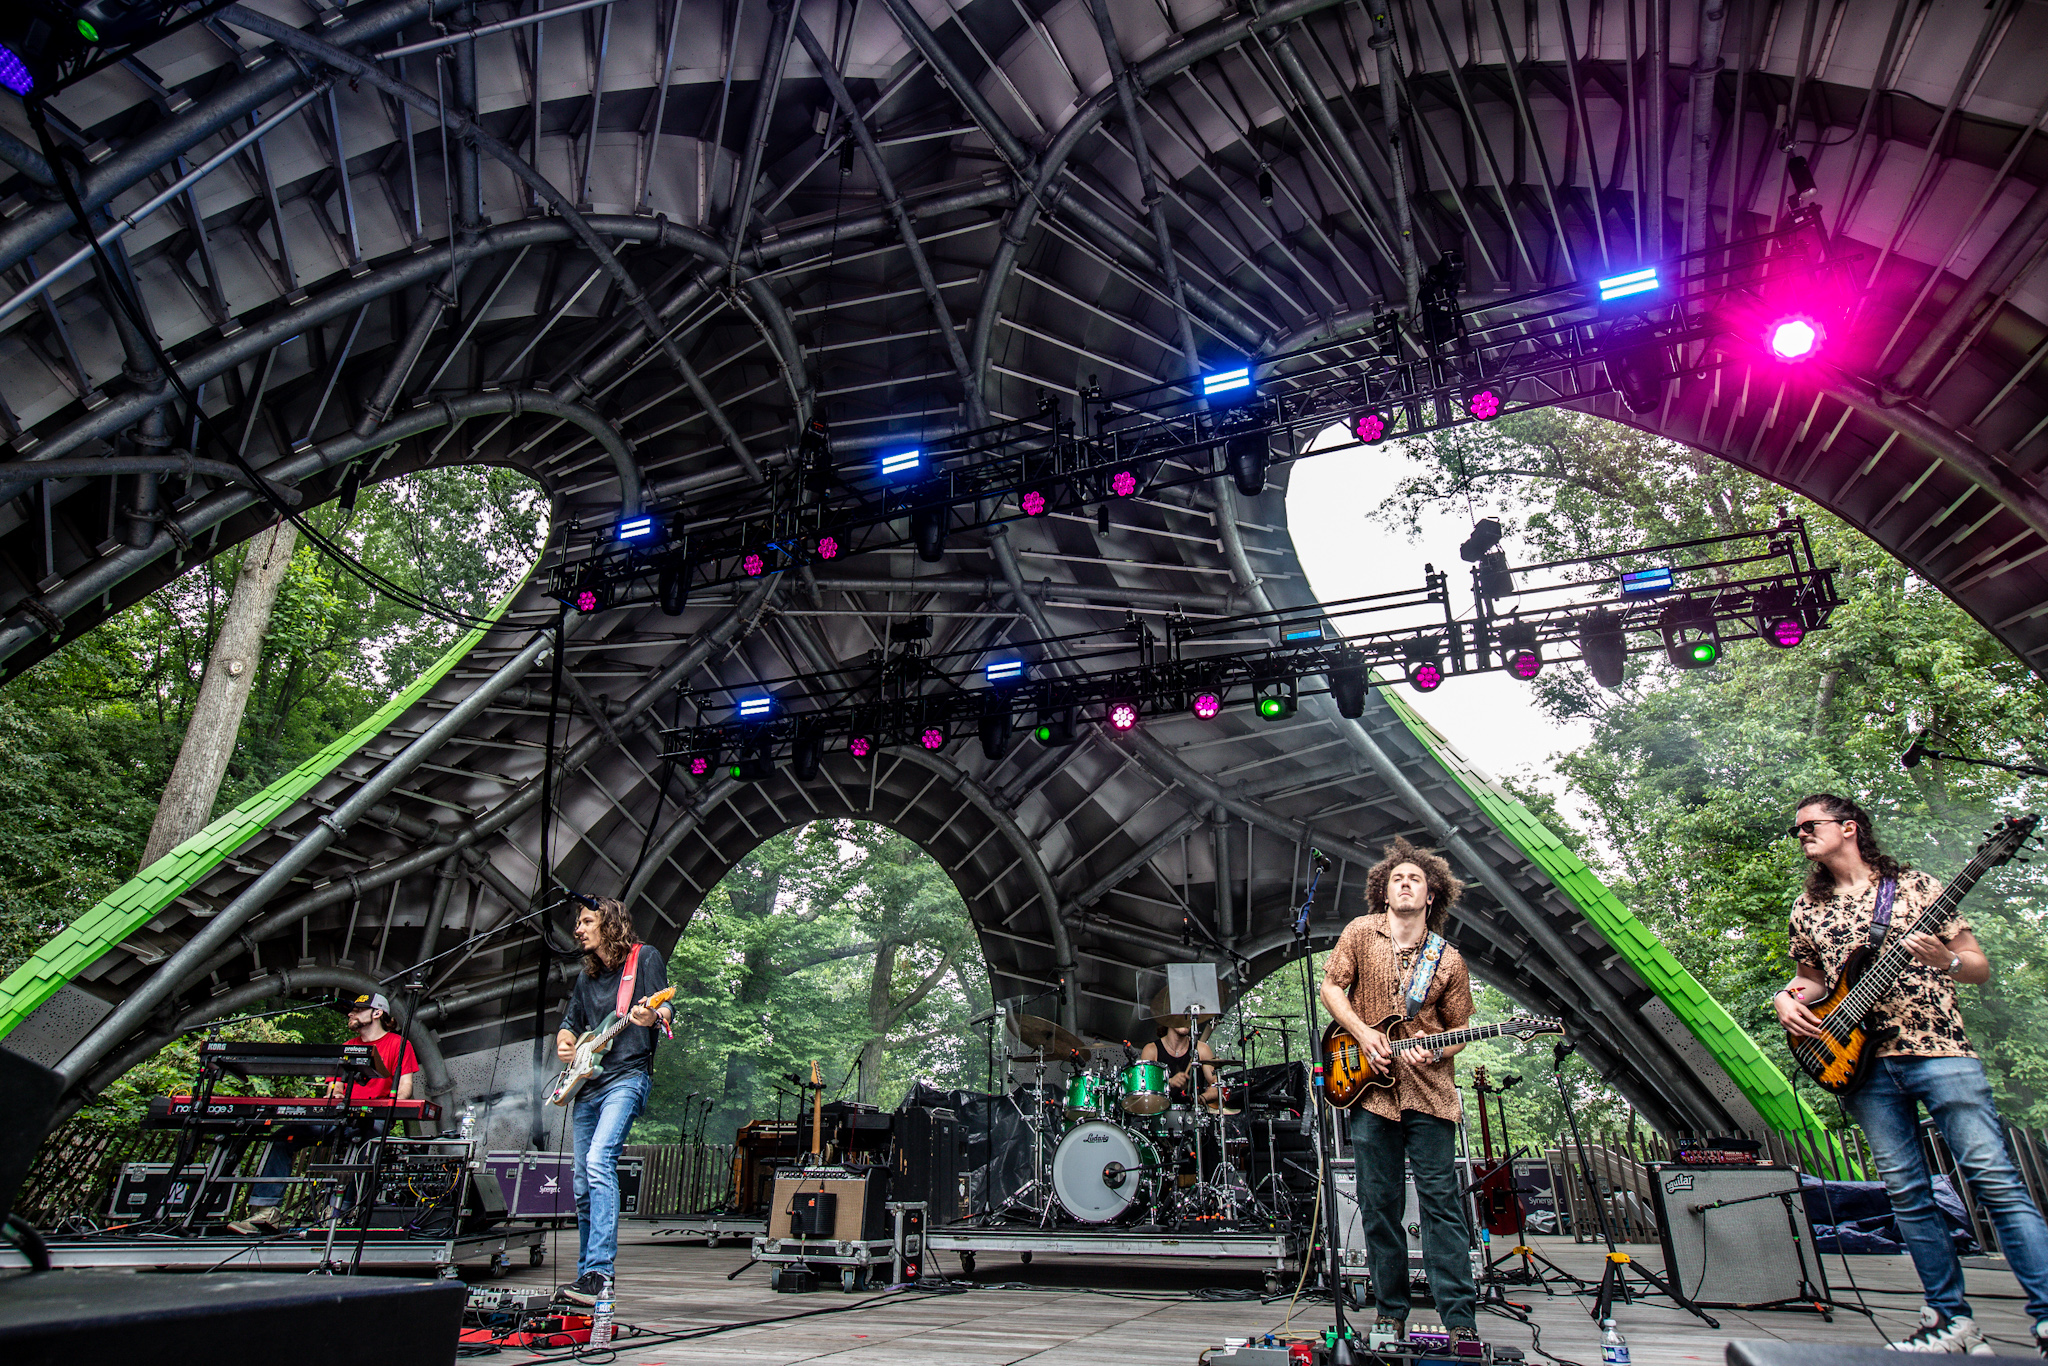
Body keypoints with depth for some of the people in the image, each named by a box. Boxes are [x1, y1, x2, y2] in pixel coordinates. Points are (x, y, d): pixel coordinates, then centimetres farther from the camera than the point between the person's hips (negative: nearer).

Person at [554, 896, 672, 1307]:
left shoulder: (644, 958, 0)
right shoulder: (587, 976, 19)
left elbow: (666, 1012, -7)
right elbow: (570, 1021, 28)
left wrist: (651, 1017, -30)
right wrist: (564, 1040, 5)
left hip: (627, 1076, -7)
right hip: (586, 1084, 7)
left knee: (598, 1161, -24)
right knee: (583, 1187, 10)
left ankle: (599, 1274, -25)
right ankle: (587, 1274, 22)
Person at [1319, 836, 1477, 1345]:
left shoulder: (1448, 960, 4)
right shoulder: (1361, 932, 2)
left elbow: (1460, 1025, 10)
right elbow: (1330, 986, 3)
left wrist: (1436, 1053, -9)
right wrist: (1362, 1034, -9)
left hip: (1429, 1092, 0)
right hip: (1370, 1091, 0)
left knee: (1441, 1202, 0)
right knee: (1379, 1204, 7)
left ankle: (1460, 1319, 8)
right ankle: (1391, 1312, 20)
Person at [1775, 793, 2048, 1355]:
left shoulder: (1916, 886, 5)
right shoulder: (1807, 908, 14)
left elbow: (1981, 969, 5)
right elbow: (1813, 977, 24)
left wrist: (1946, 960, -17)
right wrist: (1786, 998, 3)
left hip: (1937, 1047, -3)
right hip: (1861, 1061, 3)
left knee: (1995, 1179, -8)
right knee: (1907, 1193, 4)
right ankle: (1952, 1320, 12)